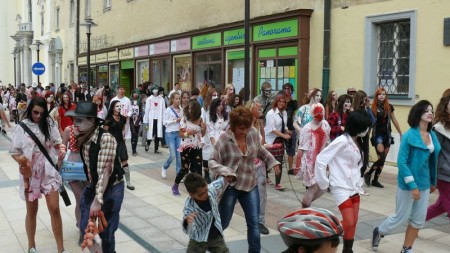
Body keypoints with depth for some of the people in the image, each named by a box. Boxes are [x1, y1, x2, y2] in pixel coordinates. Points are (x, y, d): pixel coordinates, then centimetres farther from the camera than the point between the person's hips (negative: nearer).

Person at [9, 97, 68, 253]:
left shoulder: (49, 124, -2)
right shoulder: (21, 128, -5)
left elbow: (57, 143, 4)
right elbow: (13, 151, -2)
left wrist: (62, 149, -19)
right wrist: (21, 160, -23)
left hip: (49, 172, 1)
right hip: (29, 174, -1)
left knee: (54, 209, -1)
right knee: (32, 211, 12)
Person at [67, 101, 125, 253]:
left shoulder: (106, 138, -26)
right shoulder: (82, 137, -3)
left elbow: (105, 171, -27)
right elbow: (88, 166, 8)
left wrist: (97, 200, -26)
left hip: (111, 189, -6)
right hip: (93, 186, 7)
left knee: (106, 232, 4)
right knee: (85, 228, 12)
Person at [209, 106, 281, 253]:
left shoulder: (254, 133, -5)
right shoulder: (224, 139, -18)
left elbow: (260, 150, 15)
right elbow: (212, 161, -14)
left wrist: (272, 161, 6)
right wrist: (225, 172, -31)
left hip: (250, 184, 4)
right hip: (230, 185, -4)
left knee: (254, 222, 6)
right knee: (223, 223, 10)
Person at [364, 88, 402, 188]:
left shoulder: (389, 107, 5)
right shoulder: (373, 108, -4)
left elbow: (394, 121, 12)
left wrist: (401, 134, 14)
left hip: (387, 135, 4)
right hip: (377, 135, -4)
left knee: (383, 159, 6)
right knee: (381, 158, -14)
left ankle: (375, 180, 16)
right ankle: (368, 174, 6)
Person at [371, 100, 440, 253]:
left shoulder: (432, 135, 2)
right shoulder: (409, 135, -16)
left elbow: (433, 161, 11)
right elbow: (401, 162, -18)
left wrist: (433, 182, 15)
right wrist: (412, 185, -21)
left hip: (424, 183, 6)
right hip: (408, 184, -6)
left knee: (419, 220, 10)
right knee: (401, 217, 6)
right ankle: (379, 232, 32)